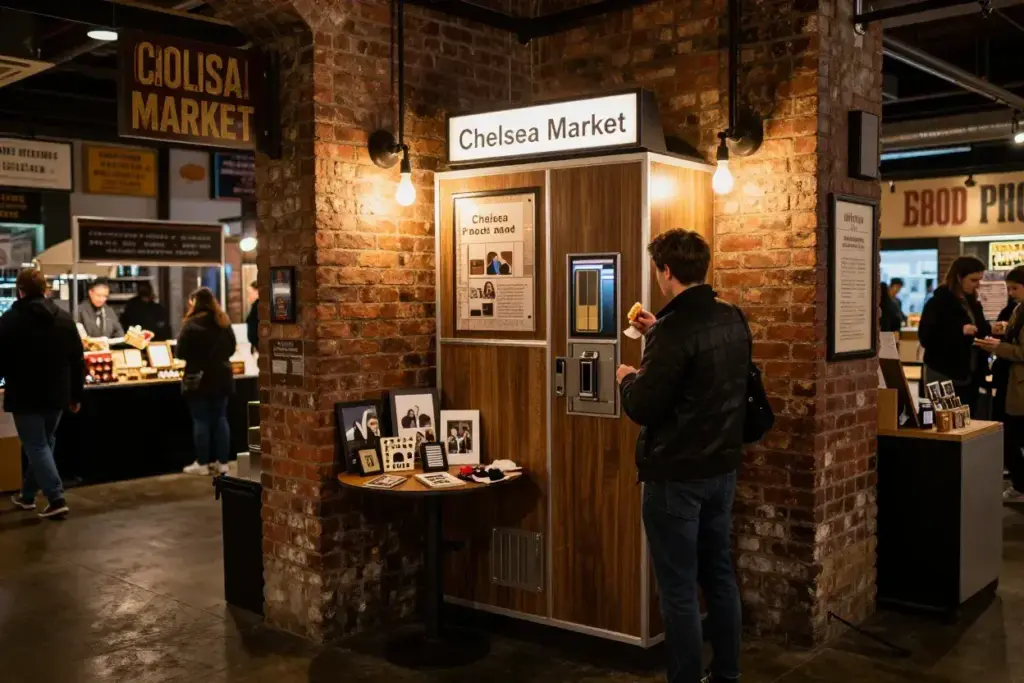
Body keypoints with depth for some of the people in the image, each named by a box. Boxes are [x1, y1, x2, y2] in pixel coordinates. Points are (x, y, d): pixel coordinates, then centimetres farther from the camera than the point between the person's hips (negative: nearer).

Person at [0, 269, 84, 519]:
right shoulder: (65, 319, 4)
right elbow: (78, 362, 6)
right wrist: (76, 394, 13)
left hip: (25, 396, -5)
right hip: (56, 395, 5)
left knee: (36, 447, -1)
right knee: (44, 444, 18)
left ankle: (56, 499, -10)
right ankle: (27, 495, 29)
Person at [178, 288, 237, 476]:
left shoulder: (192, 324, -12)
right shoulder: (224, 322, 6)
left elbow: (181, 353, -10)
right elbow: (231, 348, 14)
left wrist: (196, 356, 10)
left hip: (199, 379, -5)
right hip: (221, 377, 5)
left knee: (201, 420, 1)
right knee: (220, 419, 9)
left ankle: (202, 464, 6)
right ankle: (222, 462, 11)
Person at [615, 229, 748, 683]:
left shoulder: (675, 328, -22)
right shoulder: (733, 320, 4)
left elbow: (642, 409, -21)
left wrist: (628, 378, -1)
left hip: (676, 475, -8)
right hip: (722, 467, 8)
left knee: (679, 588, 2)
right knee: (720, 575, 18)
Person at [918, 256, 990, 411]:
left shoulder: (972, 301, 12)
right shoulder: (939, 302, -10)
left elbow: (978, 329, 21)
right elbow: (926, 337, -18)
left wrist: (991, 329, -1)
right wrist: (960, 331, -25)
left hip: (970, 377, 7)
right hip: (945, 377, -7)